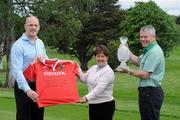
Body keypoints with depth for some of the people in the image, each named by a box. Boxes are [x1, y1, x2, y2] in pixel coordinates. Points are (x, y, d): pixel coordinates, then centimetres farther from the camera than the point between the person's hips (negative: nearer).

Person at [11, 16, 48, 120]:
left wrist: (43, 59, -6)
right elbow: (17, 70, -22)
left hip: (39, 86, 7)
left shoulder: (40, 43, 9)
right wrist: (28, 90, -31)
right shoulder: (18, 45, -14)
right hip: (24, 86, -7)